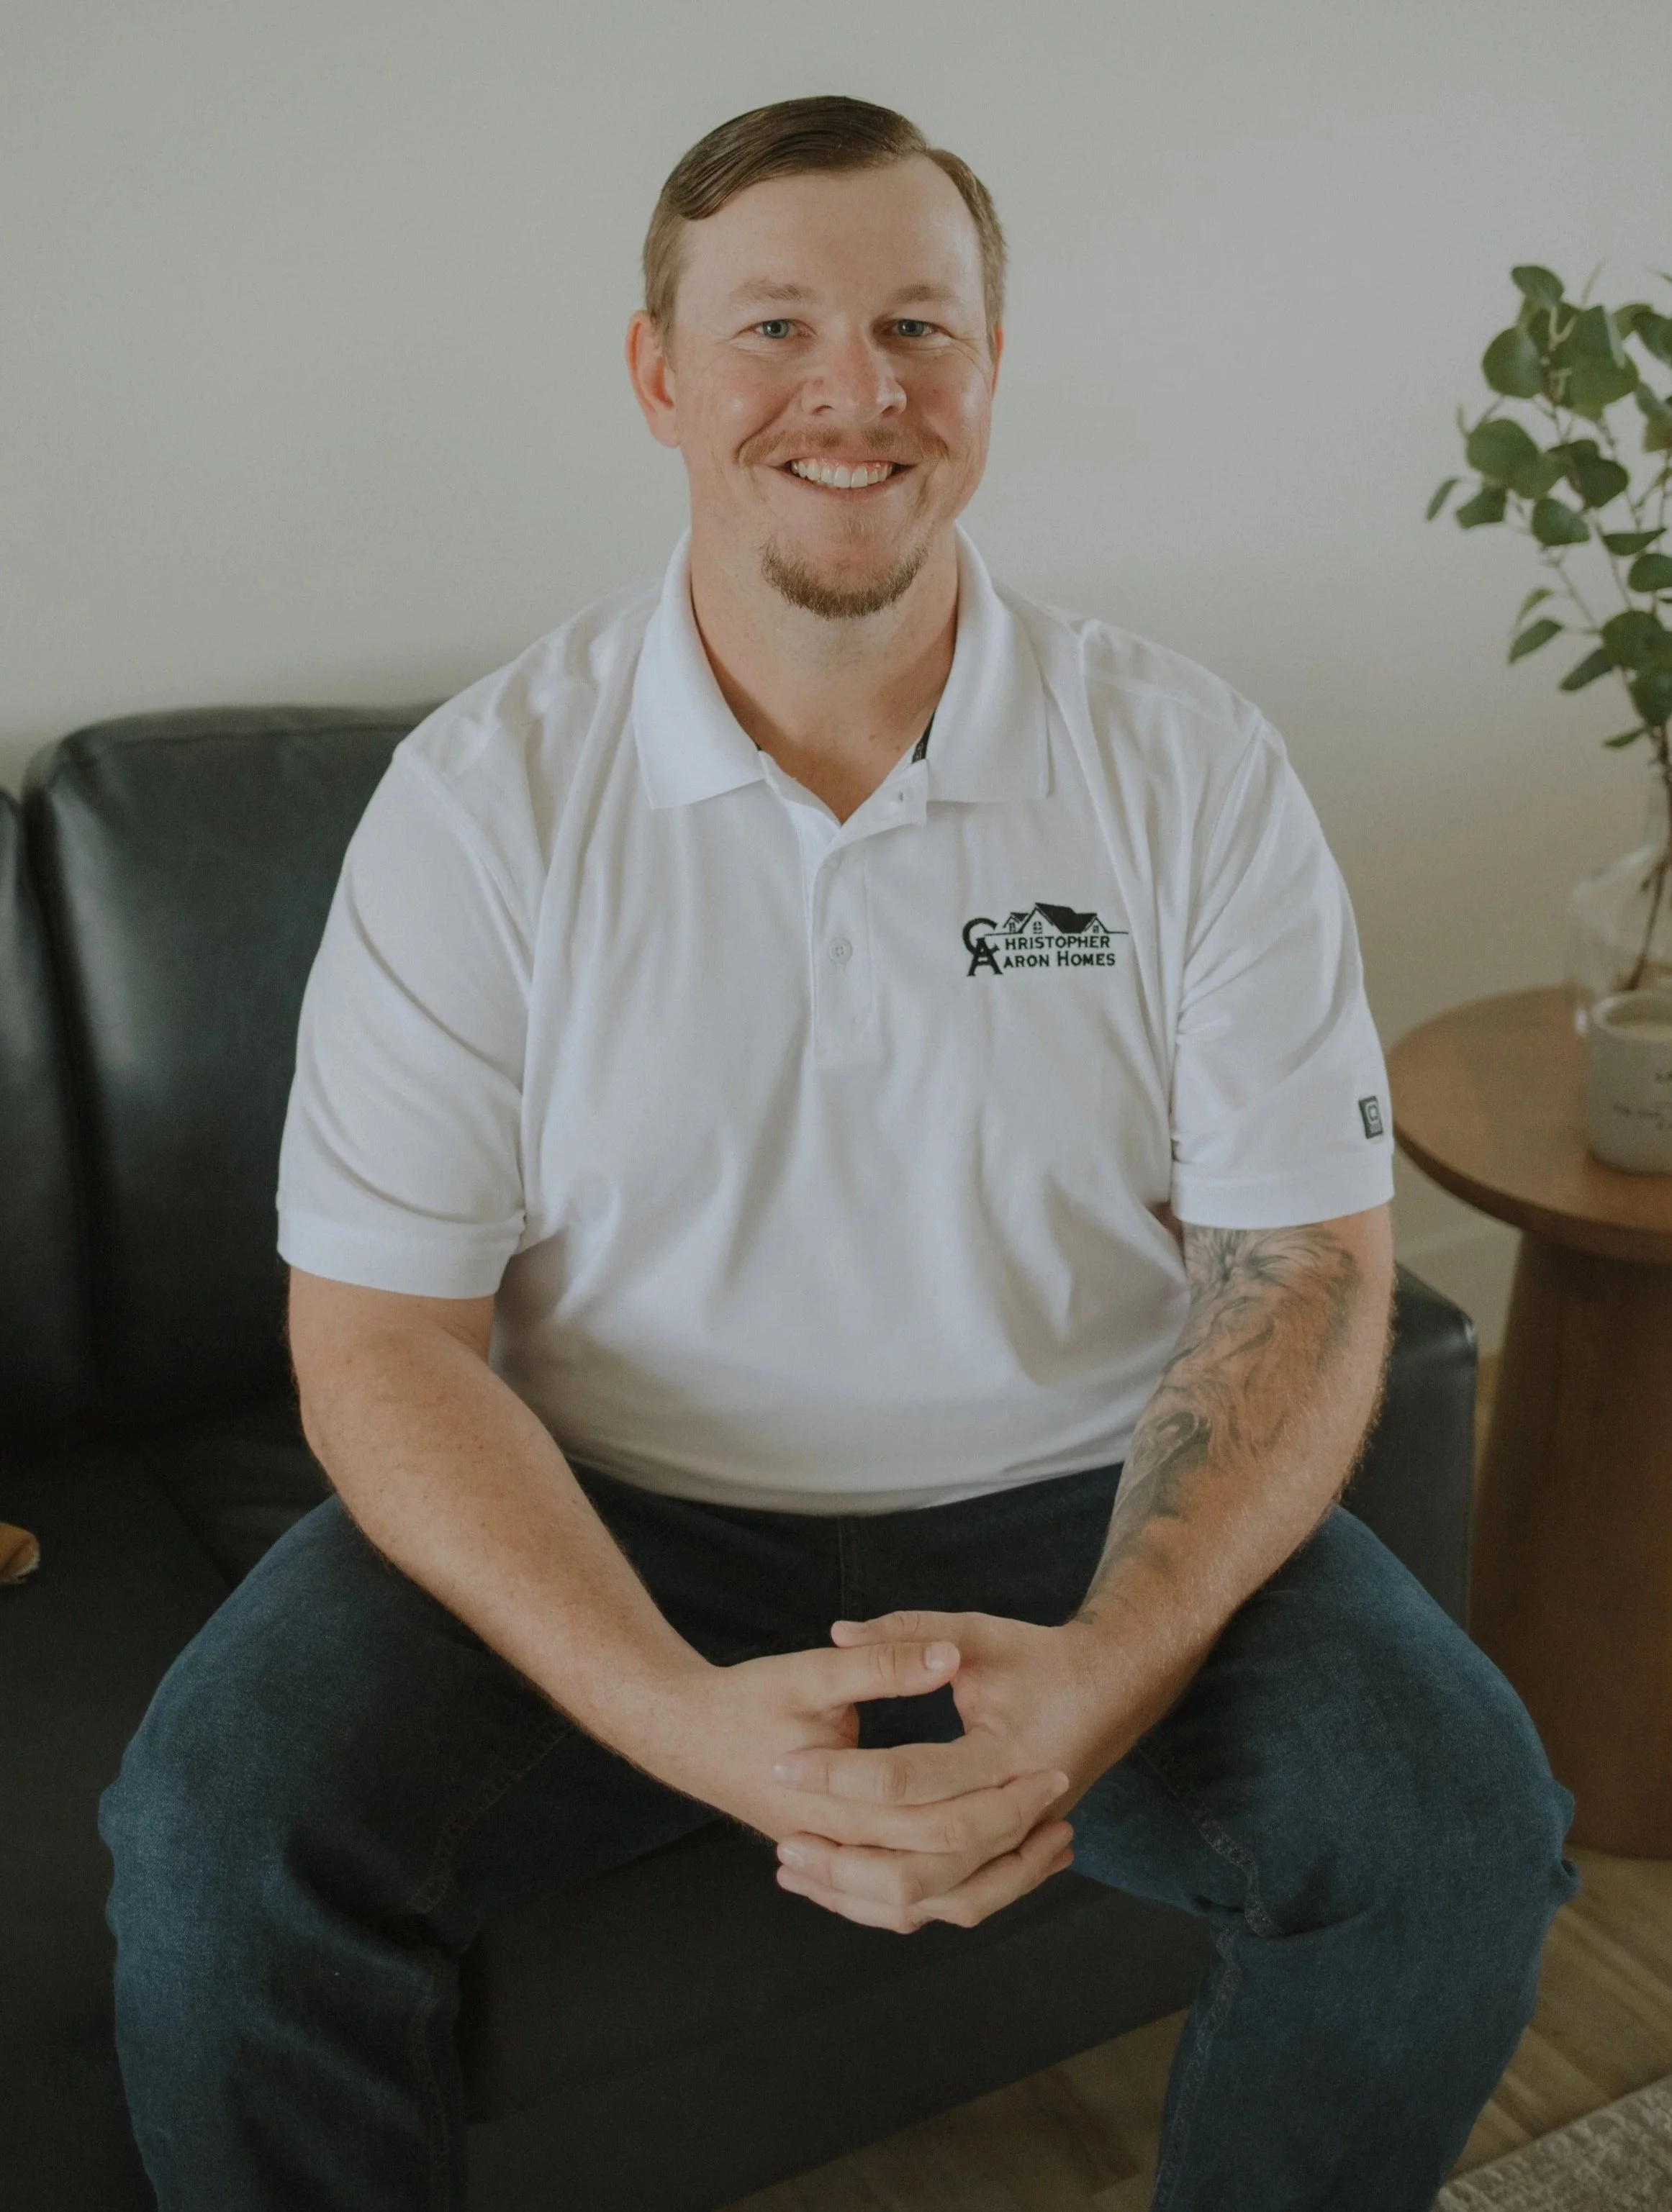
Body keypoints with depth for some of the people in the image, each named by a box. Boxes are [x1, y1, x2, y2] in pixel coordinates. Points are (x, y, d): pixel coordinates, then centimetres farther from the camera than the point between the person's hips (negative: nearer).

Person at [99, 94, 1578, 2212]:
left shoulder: (1189, 765, -4)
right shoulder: (486, 792, -8)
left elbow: (1305, 1270, -5)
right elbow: (380, 1337, -10)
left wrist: (1103, 1676, -23)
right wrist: (687, 1721, -26)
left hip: (1075, 1513, 2)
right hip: (598, 1525, 0)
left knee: (1456, 1825, -20)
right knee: (217, 1837, -23)